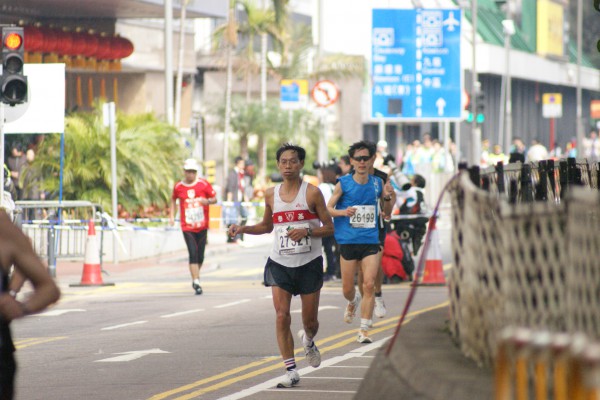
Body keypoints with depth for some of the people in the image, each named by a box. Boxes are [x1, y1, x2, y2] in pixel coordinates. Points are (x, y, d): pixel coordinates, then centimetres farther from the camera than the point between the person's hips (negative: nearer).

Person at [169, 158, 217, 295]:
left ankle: (195, 277, 32)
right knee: (193, 253, -14)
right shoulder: (178, 187, 1)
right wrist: (171, 215, 10)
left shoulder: (203, 184, -2)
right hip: (187, 227, -1)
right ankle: (196, 282, -13)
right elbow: (173, 199, 19)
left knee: (200, 256, 7)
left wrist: (208, 201, -19)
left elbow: (214, 198, 3)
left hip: (202, 226, 1)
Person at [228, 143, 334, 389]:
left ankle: (308, 341, 44)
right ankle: (291, 371, -5)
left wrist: (307, 231, -21)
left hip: (308, 264, -2)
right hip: (280, 264, 2)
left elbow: (329, 228, -4)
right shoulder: (271, 195, 5)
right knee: (282, 316, -11)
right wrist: (242, 229, 5)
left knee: (310, 321, 7)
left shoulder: (312, 193, -5)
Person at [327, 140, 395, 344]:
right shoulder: (343, 184, -1)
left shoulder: (377, 184, 6)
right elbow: (327, 209, 2)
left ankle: (364, 330, -5)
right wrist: (343, 212, -17)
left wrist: (388, 198, -3)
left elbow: (387, 213, 17)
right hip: (348, 242, -1)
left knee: (369, 285, -11)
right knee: (347, 289, 7)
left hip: (370, 242, 1)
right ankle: (353, 302, 45)